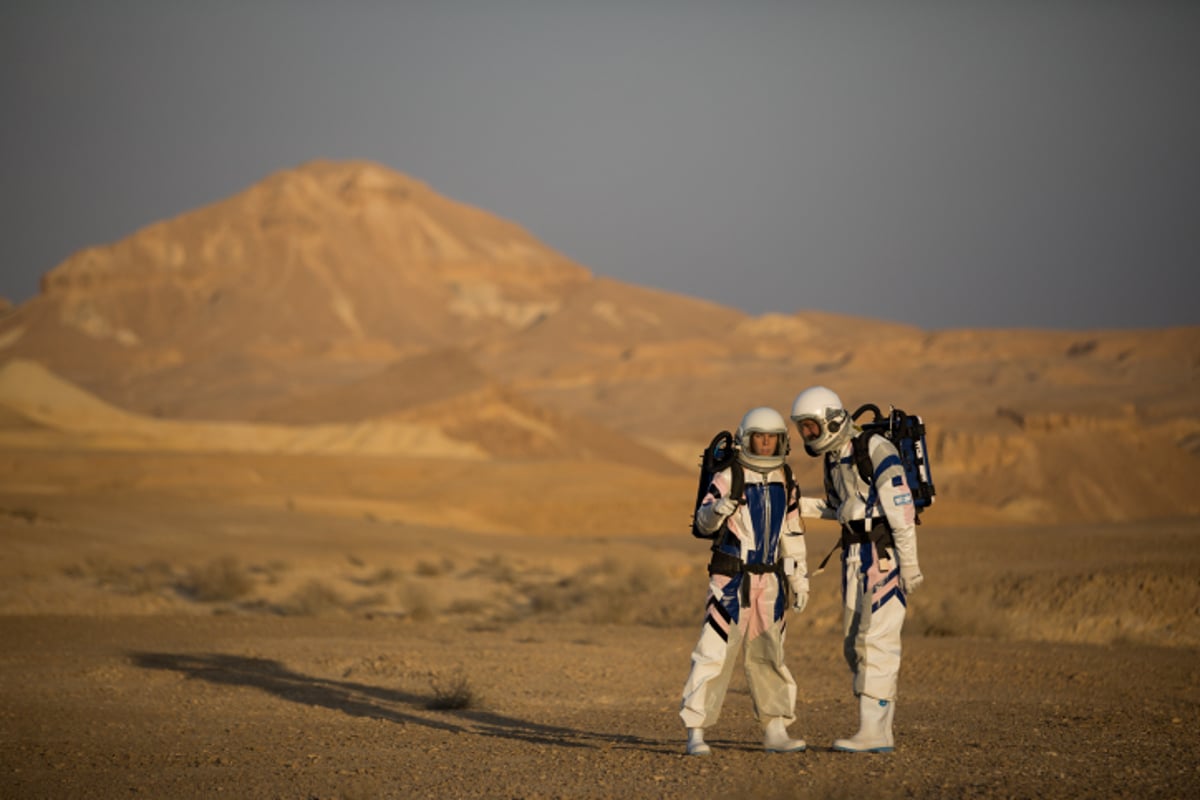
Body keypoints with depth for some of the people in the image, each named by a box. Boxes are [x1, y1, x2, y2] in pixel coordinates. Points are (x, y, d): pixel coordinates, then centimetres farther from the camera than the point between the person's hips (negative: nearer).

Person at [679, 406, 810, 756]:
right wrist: (718, 509, -41)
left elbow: (792, 534, 17)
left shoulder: (785, 484, 9)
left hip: (769, 582, 5)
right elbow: (703, 520, -18)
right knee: (714, 653, -9)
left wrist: (800, 580, 15)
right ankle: (695, 733, -7)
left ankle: (775, 731, 19)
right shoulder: (728, 478, -7)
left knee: (769, 655, 12)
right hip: (731, 581, -5)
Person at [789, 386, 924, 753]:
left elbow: (901, 509, -18)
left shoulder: (876, 451, -15)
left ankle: (873, 733, -11)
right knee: (856, 643, 7)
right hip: (857, 555, 9)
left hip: (886, 554, -9)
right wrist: (804, 507, 9)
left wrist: (909, 564, -19)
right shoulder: (833, 458, 13)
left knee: (877, 640, -11)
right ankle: (878, 733, 11)